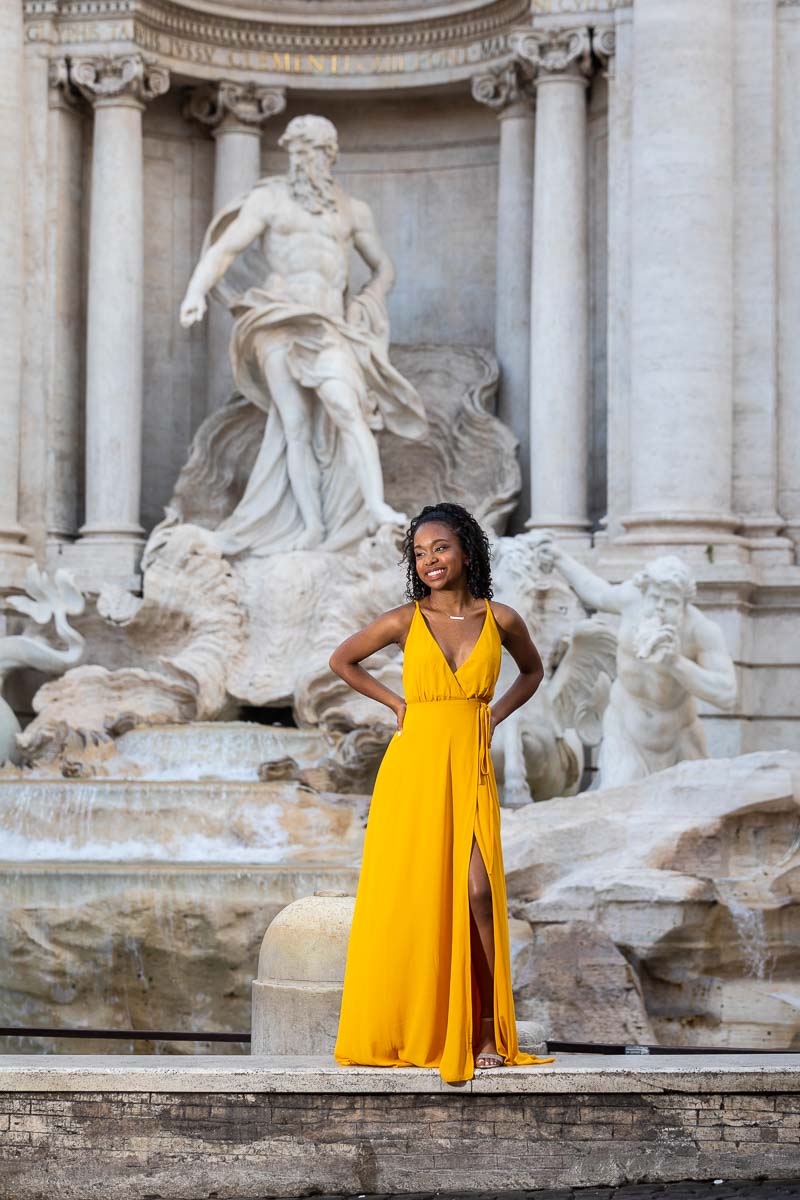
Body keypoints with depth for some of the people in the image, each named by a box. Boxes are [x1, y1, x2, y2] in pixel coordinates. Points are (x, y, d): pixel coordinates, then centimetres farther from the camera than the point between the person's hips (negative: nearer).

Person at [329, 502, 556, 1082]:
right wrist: (399, 704, 8)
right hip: (413, 766, 0)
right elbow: (342, 661, 16)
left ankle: (486, 1031, -5)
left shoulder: (500, 619, 3)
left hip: (471, 770, 0)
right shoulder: (406, 621, 1)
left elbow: (533, 671, 22)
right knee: (405, 898, -2)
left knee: (476, 891, -14)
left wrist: (492, 716, 8)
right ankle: (401, 1034, 7)